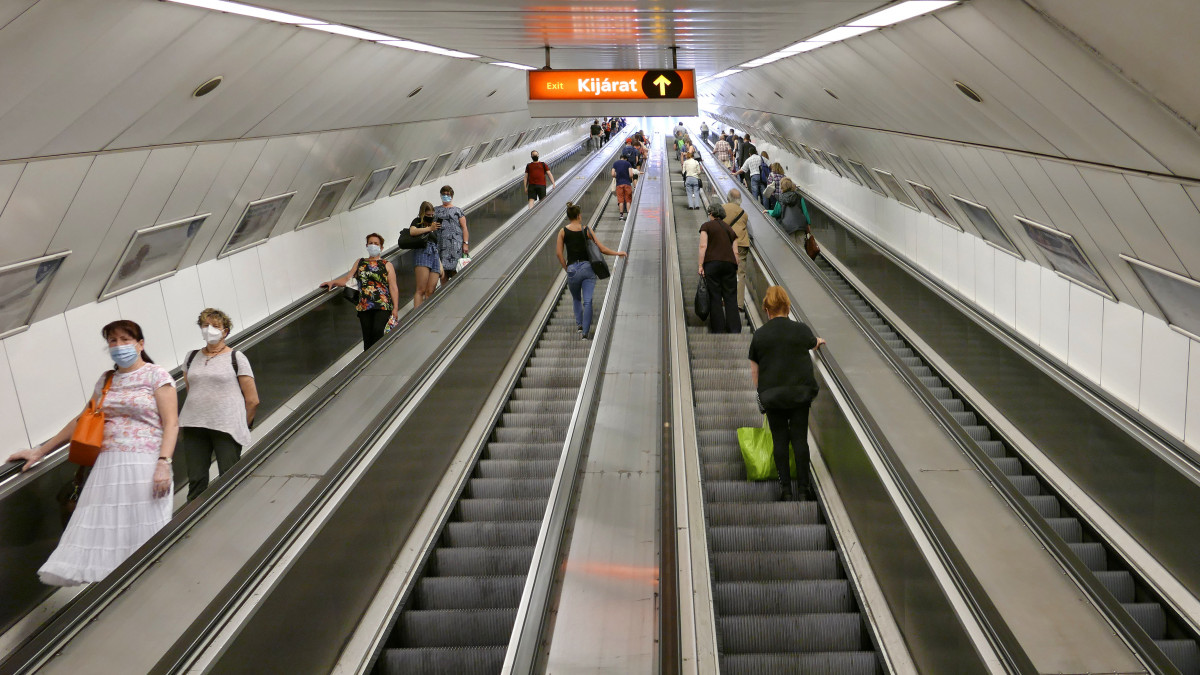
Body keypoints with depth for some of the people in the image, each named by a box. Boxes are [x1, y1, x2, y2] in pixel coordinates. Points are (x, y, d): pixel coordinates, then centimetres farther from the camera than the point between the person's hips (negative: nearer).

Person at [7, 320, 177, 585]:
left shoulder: (156, 375, 1)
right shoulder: (106, 380, 18)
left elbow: (171, 424, -6)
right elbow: (82, 421, 26)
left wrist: (164, 462, -19)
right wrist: (40, 451, 26)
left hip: (144, 465, -5)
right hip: (107, 466, 5)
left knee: (144, 536, -7)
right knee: (104, 532, -3)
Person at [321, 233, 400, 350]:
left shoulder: (387, 265, 12)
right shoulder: (360, 262, 21)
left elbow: (393, 288, 6)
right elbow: (347, 278, 13)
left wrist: (395, 307, -3)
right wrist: (333, 282, -6)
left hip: (383, 306, -3)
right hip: (364, 307, 3)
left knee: (377, 331, -22)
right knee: (367, 337, -2)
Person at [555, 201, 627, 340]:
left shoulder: (563, 231, 2)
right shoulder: (587, 230, 2)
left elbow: (559, 253, -1)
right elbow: (601, 248, 3)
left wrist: (567, 268, 8)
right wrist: (617, 253, 14)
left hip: (573, 269, 0)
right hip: (587, 267, 0)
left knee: (576, 299, 24)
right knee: (587, 301, -2)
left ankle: (579, 324, 14)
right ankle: (585, 332, -8)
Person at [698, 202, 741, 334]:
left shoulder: (706, 226, 5)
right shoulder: (730, 229, 17)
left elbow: (703, 246, -6)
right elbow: (735, 252, 12)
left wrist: (700, 265, -7)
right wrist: (736, 269, 17)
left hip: (712, 263, -3)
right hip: (730, 263, 3)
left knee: (715, 297, 0)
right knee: (730, 297, 4)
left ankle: (718, 329, 0)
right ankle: (735, 329, -1)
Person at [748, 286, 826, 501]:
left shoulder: (759, 334, 1)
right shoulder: (801, 330, 1)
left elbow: (754, 370, 8)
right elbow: (814, 344, 26)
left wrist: (760, 391, 22)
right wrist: (819, 341, 49)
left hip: (771, 393, 0)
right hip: (800, 392, 0)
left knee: (779, 440, 5)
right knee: (800, 438, 4)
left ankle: (785, 489, 5)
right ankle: (804, 488, 4)